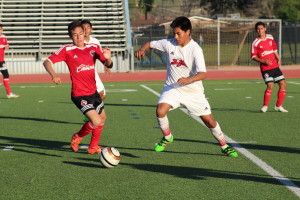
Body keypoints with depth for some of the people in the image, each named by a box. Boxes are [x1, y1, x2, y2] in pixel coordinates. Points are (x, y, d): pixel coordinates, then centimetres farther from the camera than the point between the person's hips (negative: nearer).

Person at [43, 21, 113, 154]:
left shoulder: (93, 48, 4)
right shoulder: (67, 50, -10)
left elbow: (108, 65, 6)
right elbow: (47, 62, -14)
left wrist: (108, 58, -17)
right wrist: (54, 75, -33)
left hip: (93, 92, 7)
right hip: (80, 94, -7)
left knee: (103, 118, 23)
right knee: (96, 122, -19)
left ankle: (93, 147, 42)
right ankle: (77, 137, 11)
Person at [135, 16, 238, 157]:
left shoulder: (195, 49, -18)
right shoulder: (169, 44, -7)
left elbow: (203, 74, -27)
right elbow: (150, 44, 7)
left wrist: (188, 80, -46)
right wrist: (142, 50, -16)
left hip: (193, 90, -2)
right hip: (172, 87, 2)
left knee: (208, 120, 0)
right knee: (160, 110, -24)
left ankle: (224, 146, 24)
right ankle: (167, 137, 5)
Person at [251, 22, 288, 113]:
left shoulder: (270, 38, 9)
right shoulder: (255, 43, -7)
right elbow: (253, 56, -5)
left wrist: (278, 59, 9)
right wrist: (263, 61, -18)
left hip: (275, 66, 6)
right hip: (265, 68, -6)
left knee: (283, 85, 4)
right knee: (270, 86, -19)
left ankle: (278, 106, 17)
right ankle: (265, 106, -2)